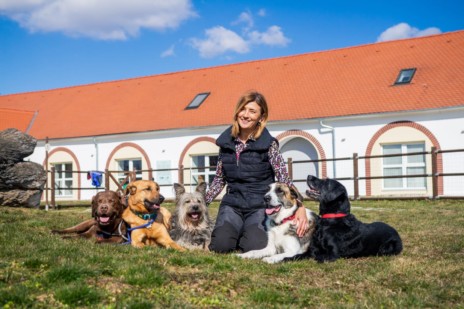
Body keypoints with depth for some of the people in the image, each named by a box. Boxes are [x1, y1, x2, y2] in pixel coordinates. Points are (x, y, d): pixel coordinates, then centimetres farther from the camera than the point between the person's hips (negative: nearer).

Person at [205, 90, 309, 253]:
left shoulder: (268, 144, -7)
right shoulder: (226, 142, 4)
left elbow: (285, 179, -10)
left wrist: (300, 207, -23)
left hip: (260, 205, -2)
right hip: (232, 204, 3)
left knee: (254, 247, -26)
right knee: (221, 245, -23)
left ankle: (253, 232, 10)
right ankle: (238, 231, 12)